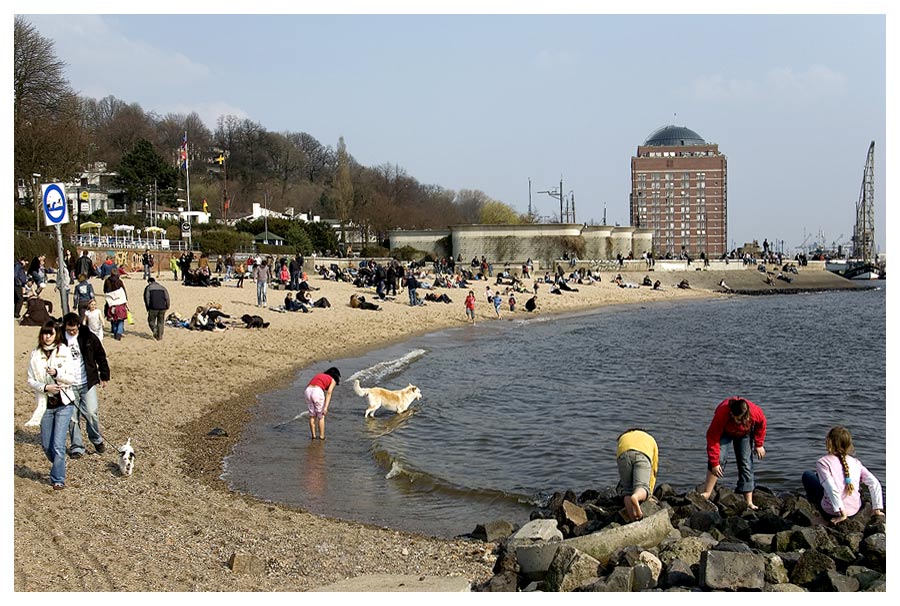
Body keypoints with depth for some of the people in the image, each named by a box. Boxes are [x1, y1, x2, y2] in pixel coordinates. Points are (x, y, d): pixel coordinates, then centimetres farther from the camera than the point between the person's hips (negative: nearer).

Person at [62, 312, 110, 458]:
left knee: (91, 413, -3)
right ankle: (76, 447, 16)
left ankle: (97, 440, 19)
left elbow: (100, 356, 4)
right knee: (72, 417, 4)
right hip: (68, 385, 1)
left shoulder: (88, 336, -4)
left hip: (87, 383, -1)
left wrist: (104, 376, 5)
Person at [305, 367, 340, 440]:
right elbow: (329, 393, -1)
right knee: (321, 416, 14)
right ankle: (321, 436, 20)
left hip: (308, 391, 5)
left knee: (312, 415, 20)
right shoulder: (333, 380, 15)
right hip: (317, 392, -5)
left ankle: (313, 435, 26)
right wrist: (326, 407, -8)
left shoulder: (319, 375, 30)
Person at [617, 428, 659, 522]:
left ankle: (626, 498, -21)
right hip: (643, 456, -1)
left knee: (625, 486, 14)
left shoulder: (622, 437, 43)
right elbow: (654, 469, 37)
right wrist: (649, 493, 41)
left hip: (624, 455, 1)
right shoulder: (651, 440, 42)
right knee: (642, 487, -9)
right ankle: (636, 497, -45)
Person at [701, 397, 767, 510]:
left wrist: (759, 444, -4)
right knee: (718, 458, -22)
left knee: (746, 463, -5)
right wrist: (715, 463, -35)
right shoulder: (721, 413, -43)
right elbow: (712, 438, -36)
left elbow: (761, 424, -11)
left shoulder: (755, 412, -38)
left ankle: (749, 502, -3)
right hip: (724, 432, -2)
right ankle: (706, 494, -17)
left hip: (744, 434, 2)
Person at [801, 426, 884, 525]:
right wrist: (877, 510, 0)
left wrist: (841, 514, -22)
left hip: (831, 512, -5)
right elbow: (875, 484, -4)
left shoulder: (823, 462, -14)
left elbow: (831, 488, -26)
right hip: (855, 510, 5)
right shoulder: (856, 462, 2)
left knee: (807, 475, 18)